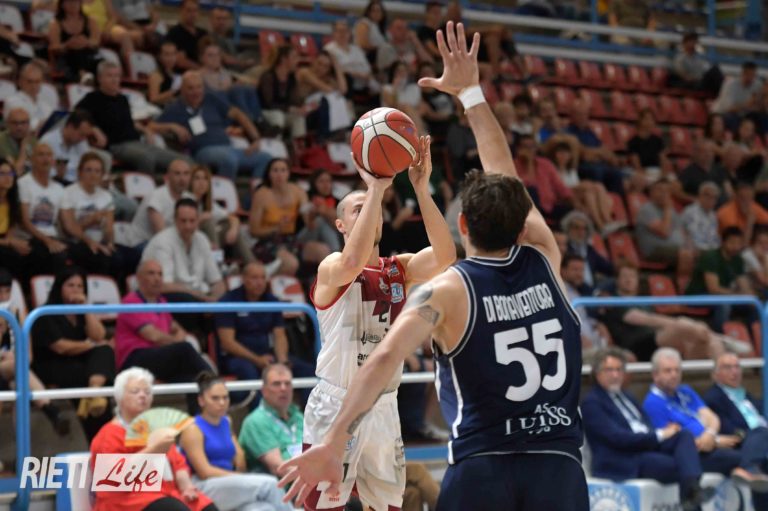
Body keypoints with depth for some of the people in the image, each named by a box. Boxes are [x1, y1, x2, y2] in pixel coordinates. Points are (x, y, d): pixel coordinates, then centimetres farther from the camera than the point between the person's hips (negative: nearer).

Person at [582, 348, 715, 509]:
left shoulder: (625, 396, 26)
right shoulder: (591, 403, -2)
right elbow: (617, 438, -14)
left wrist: (665, 431, -4)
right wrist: (660, 435, -15)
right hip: (625, 462, -8)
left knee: (684, 434, -23)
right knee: (681, 465, -29)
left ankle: (692, 487, -43)